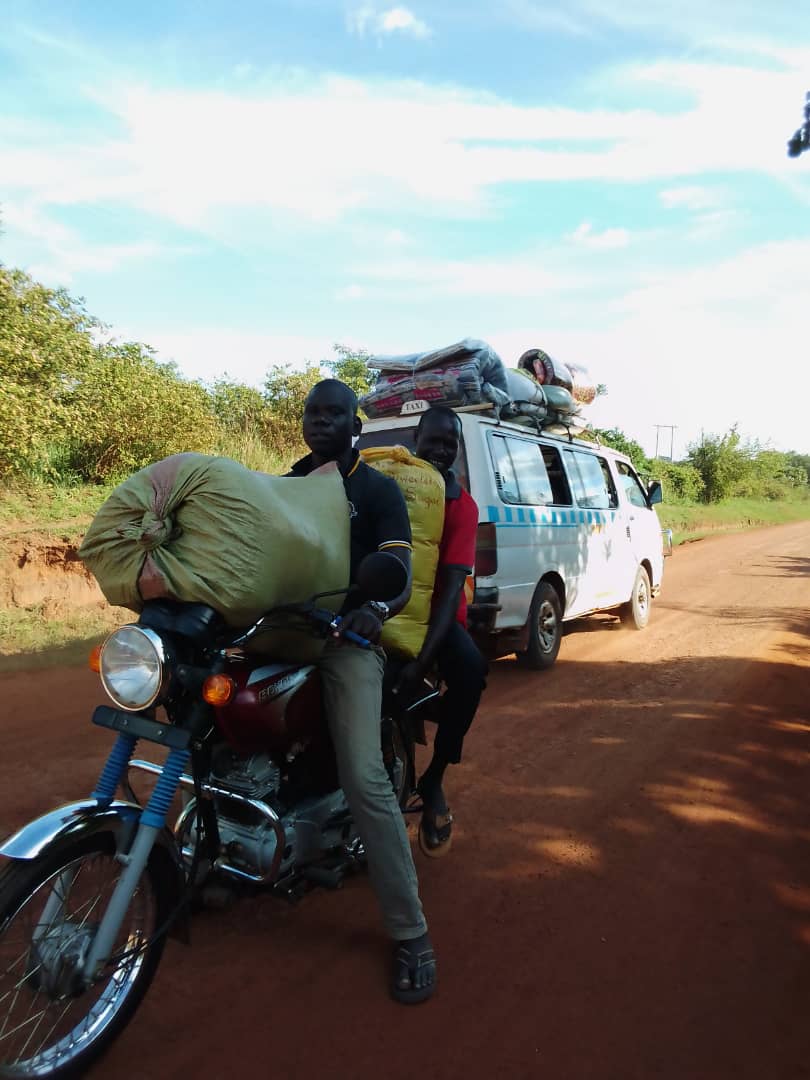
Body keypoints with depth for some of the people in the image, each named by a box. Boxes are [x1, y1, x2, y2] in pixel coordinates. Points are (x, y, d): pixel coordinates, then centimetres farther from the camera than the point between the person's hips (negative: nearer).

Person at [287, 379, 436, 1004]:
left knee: (365, 779, -16)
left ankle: (411, 932, -5)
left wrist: (377, 608, -30)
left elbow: (400, 576, -7)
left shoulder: (377, 489, 4)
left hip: (348, 638, -5)